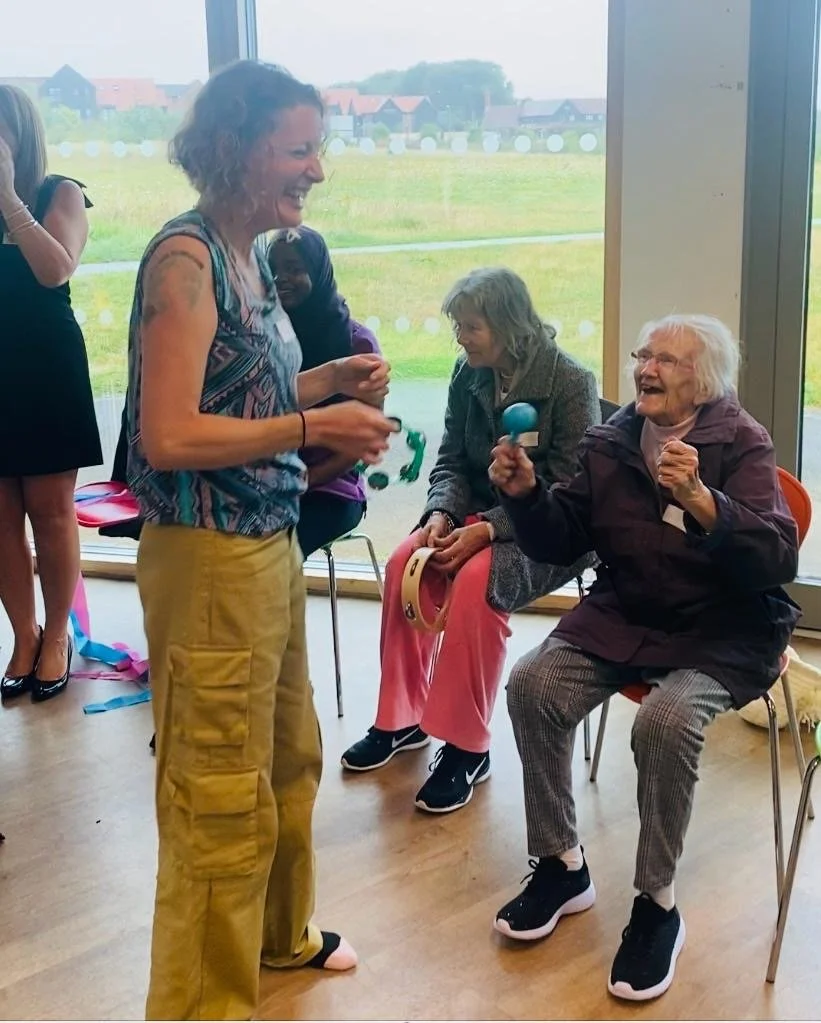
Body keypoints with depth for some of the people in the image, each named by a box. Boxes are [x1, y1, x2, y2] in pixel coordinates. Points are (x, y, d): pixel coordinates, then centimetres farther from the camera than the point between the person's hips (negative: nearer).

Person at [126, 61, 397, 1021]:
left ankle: (279, 931, 45)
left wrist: (327, 381, 4)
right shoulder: (184, 258, -17)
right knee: (220, 797, 3)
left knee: (289, 757, 23)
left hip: (271, 543, 9)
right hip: (209, 556, -9)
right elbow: (170, 436, -23)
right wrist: (316, 427, -20)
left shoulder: (248, 256, 9)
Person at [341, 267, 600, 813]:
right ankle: (402, 719, -6)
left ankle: (468, 747, -20)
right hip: (478, 514, 6)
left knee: (476, 581, -33)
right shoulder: (469, 376, 1)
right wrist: (442, 514, -14)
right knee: (405, 562, -21)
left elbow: (569, 492, -18)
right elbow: (452, 462, 8)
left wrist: (487, 530, -27)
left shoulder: (571, 383, -15)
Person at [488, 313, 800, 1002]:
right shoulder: (611, 443, 5)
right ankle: (562, 867, -1)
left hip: (723, 630, -5)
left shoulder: (741, 445, -9)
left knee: (666, 721, -33)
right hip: (623, 617, 5)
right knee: (532, 686, -19)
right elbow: (562, 543, 9)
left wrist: (701, 501, -36)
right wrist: (525, 493, -11)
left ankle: (658, 906, -11)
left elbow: (777, 562, -22)